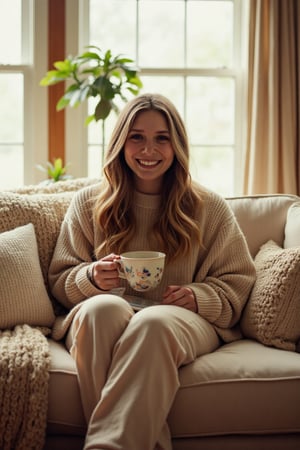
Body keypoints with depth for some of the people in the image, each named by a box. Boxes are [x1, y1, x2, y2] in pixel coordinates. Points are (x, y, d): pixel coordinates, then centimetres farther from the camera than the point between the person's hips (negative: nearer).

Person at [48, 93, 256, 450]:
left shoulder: (208, 207, 15)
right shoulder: (87, 203, 16)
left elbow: (238, 280, 13)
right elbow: (60, 282, 16)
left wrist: (199, 297, -8)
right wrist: (91, 279, -8)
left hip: (185, 320, -1)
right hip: (100, 320, 1)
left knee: (153, 323, -39)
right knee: (104, 307, -37)